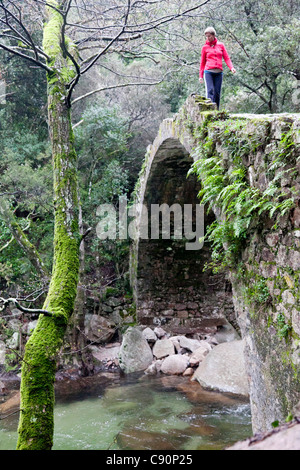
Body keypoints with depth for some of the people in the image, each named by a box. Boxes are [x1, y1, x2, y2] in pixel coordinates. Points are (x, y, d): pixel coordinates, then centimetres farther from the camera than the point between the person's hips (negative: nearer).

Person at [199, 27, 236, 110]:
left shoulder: (221, 45, 12)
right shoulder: (205, 47, 10)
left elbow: (226, 58, 10)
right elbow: (202, 62, 14)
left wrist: (231, 67, -7)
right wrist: (200, 75, 12)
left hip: (219, 72, 2)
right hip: (208, 72, -2)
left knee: (217, 92, 0)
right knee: (210, 91, -14)